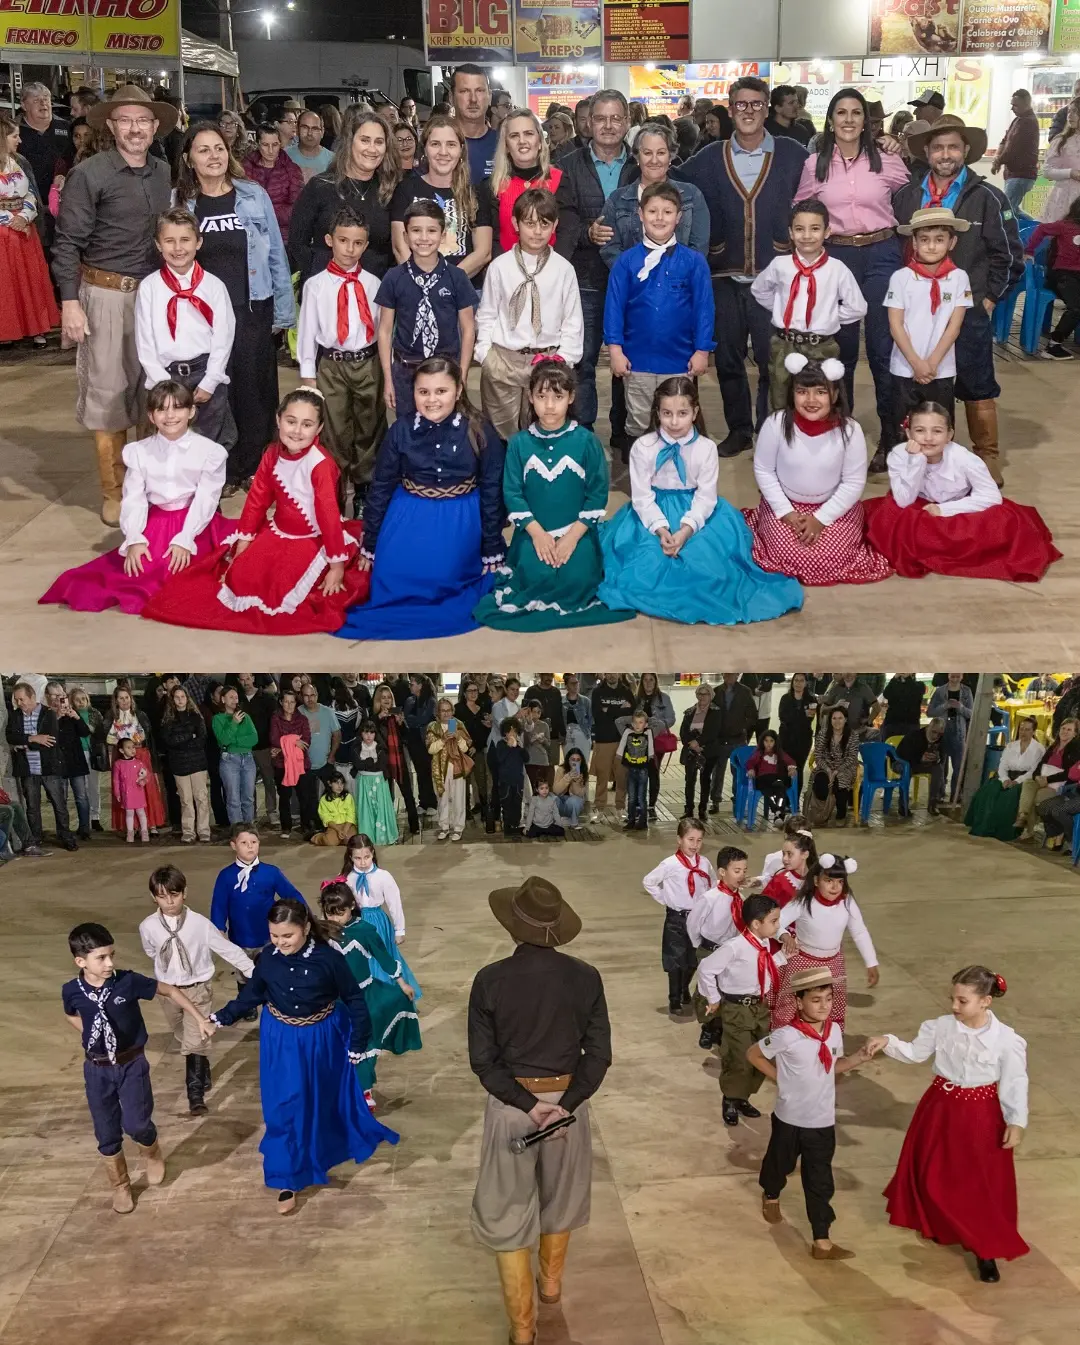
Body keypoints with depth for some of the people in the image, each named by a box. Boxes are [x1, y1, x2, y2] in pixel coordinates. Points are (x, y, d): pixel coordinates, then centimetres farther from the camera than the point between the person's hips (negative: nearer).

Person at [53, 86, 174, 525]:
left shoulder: (164, 174, 7)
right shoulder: (88, 174, -7)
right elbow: (67, 243, -8)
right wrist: (70, 303, -13)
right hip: (105, 294, -4)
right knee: (108, 392, 1)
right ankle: (114, 492, 11)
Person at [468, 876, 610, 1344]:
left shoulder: (490, 980, -16)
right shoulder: (585, 978, -11)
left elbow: (483, 1060, -15)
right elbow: (599, 1054, -10)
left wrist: (527, 1105, -16)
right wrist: (564, 1104, -16)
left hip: (510, 1105, -2)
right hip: (570, 1100, 3)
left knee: (507, 1213, 13)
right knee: (560, 1196, 27)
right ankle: (550, 1282, 50)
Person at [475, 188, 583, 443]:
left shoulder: (564, 269, -2)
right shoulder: (499, 267, -2)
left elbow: (573, 320, 3)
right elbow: (486, 315, 4)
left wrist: (564, 359, -2)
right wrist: (485, 354, -1)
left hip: (548, 361, 0)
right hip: (503, 359, 0)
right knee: (501, 431, 10)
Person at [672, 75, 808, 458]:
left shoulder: (791, 154, 3)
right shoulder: (711, 157, 7)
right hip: (725, 276, 2)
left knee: (772, 357, 0)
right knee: (728, 357, 8)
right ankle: (738, 429, 21)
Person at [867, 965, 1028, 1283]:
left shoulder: (1006, 1040, -18)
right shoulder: (941, 1026, -10)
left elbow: (1015, 1084, -10)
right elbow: (916, 1053, 2)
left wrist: (1017, 1122, -10)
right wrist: (888, 1043, -13)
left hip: (981, 1116, -3)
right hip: (940, 1108, 3)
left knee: (981, 1184, 4)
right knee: (935, 1176, 17)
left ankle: (985, 1250, 18)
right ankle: (939, 1225, 44)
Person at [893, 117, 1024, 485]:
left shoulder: (987, 198, -3)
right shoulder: (905, 197, 5)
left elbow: (1008, 256, 0)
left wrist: (989, 298, -3)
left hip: (969, 312, -3)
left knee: (977, 388, 4)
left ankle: (987, 460, 14)